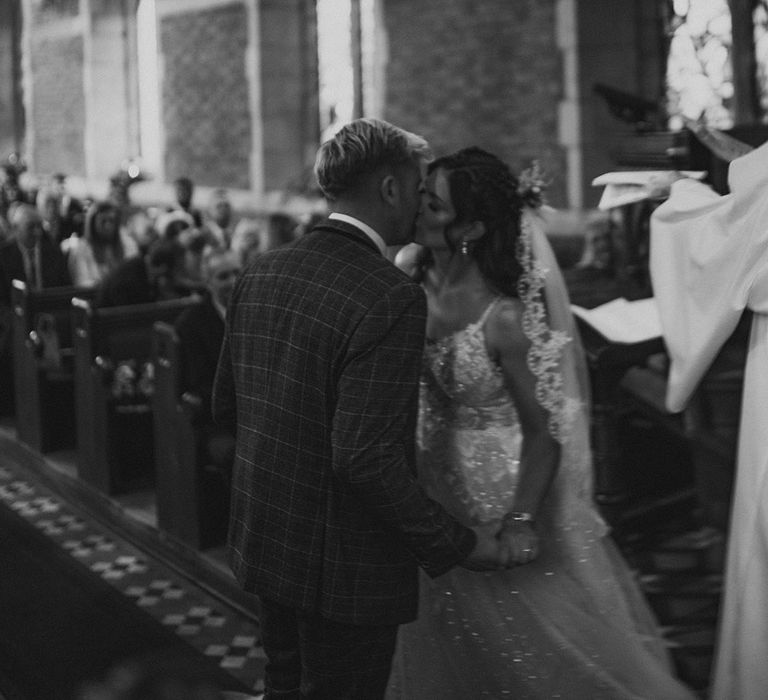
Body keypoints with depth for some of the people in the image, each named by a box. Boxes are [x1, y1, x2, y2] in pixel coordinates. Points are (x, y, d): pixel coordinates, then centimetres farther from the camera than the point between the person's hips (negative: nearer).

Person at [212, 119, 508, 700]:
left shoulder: (260, 274, 0)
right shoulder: (390, 298, -23)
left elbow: (226, 404, 9)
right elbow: (366, 458, -27)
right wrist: (457, 545, -18)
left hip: (264, 543, 7)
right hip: (345, 566, -7)